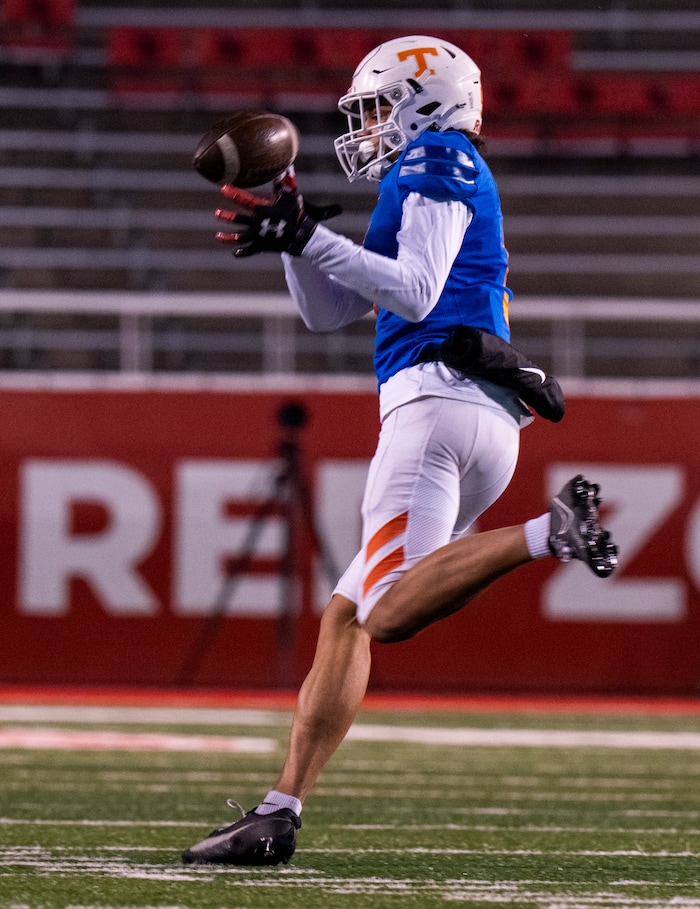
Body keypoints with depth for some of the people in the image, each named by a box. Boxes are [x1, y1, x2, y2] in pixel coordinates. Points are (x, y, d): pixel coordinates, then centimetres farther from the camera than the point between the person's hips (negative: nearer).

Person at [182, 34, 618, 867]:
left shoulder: (438, 158, 3)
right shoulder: (428, 184, 31)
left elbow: (417, 293, -12)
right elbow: (326, 313, 32)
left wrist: (309, 238, -13)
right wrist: (288, 230, 19)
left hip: (439, 393, -10)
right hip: (484, 421, 10)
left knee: (389, 613, -23)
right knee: (344, 618, 6)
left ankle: (548, 533, -28)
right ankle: (278, 815, 2)